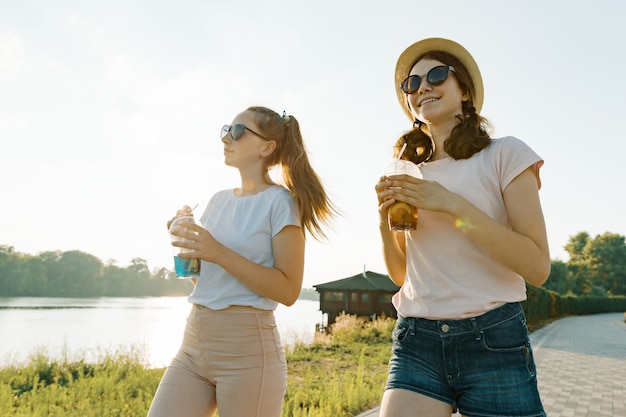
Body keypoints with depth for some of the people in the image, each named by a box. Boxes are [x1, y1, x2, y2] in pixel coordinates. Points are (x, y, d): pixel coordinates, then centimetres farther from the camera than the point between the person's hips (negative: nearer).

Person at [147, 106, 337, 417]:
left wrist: (220, 254, -20)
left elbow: (288, 290, -15)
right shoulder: (219, 200, 11)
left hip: (247, 345, -6)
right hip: (194, 343, 6)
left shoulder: (280, 202, -9)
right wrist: (186, 240, 1)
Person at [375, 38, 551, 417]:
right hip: (416, 343, 3)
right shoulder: (407, 175, 10)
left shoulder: (503, 154, -1)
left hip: (494, 341, -2)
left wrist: (452, 204, -16)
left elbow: (537, 267, -10)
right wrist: (385, 220, -5)